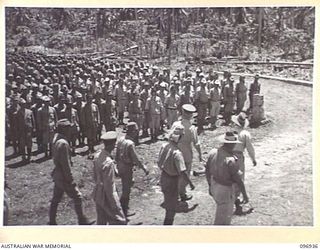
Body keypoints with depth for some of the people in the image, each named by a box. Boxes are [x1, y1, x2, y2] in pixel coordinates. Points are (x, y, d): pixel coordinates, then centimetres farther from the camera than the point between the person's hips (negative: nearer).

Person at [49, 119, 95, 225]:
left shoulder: (55, 140, 6)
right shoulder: (63, 143, -24)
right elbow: (66, 164, -24)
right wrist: (70, 180, -17)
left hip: (57, 175, 9)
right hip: (64, 177, -9)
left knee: (56, 199, 16)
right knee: (77, 197, 4)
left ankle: (52, 221, 26)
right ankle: (82, 220, 16)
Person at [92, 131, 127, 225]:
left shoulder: (98, 154, -3)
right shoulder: (108, 163, -29)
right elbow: (109, 186, -25)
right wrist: (114, 205, -16)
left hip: (98, 193, 9)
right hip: (107, 196, -9)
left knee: (101, 221, 22)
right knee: (119, 221, 6)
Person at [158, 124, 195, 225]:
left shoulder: (164, 146, -7)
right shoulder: (177, 153, -30)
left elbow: (159, 163, 6)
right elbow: (182, 172, -31)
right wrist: (190, 183, -19)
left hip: (163, 176, 7)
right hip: (172, 180, -7)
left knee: (167, 197, 29)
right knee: (171, 206, 10)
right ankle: (168, 222, 22)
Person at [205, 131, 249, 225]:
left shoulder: (213, 152, -9)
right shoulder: (230, 160, -30)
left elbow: (207, 171, 2)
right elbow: (238, 179, -22)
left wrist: (210, 185, 17)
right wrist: (245, 195, -9)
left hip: (214, 186, 8)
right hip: (225, 190, -8)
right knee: (223, 218, 11)